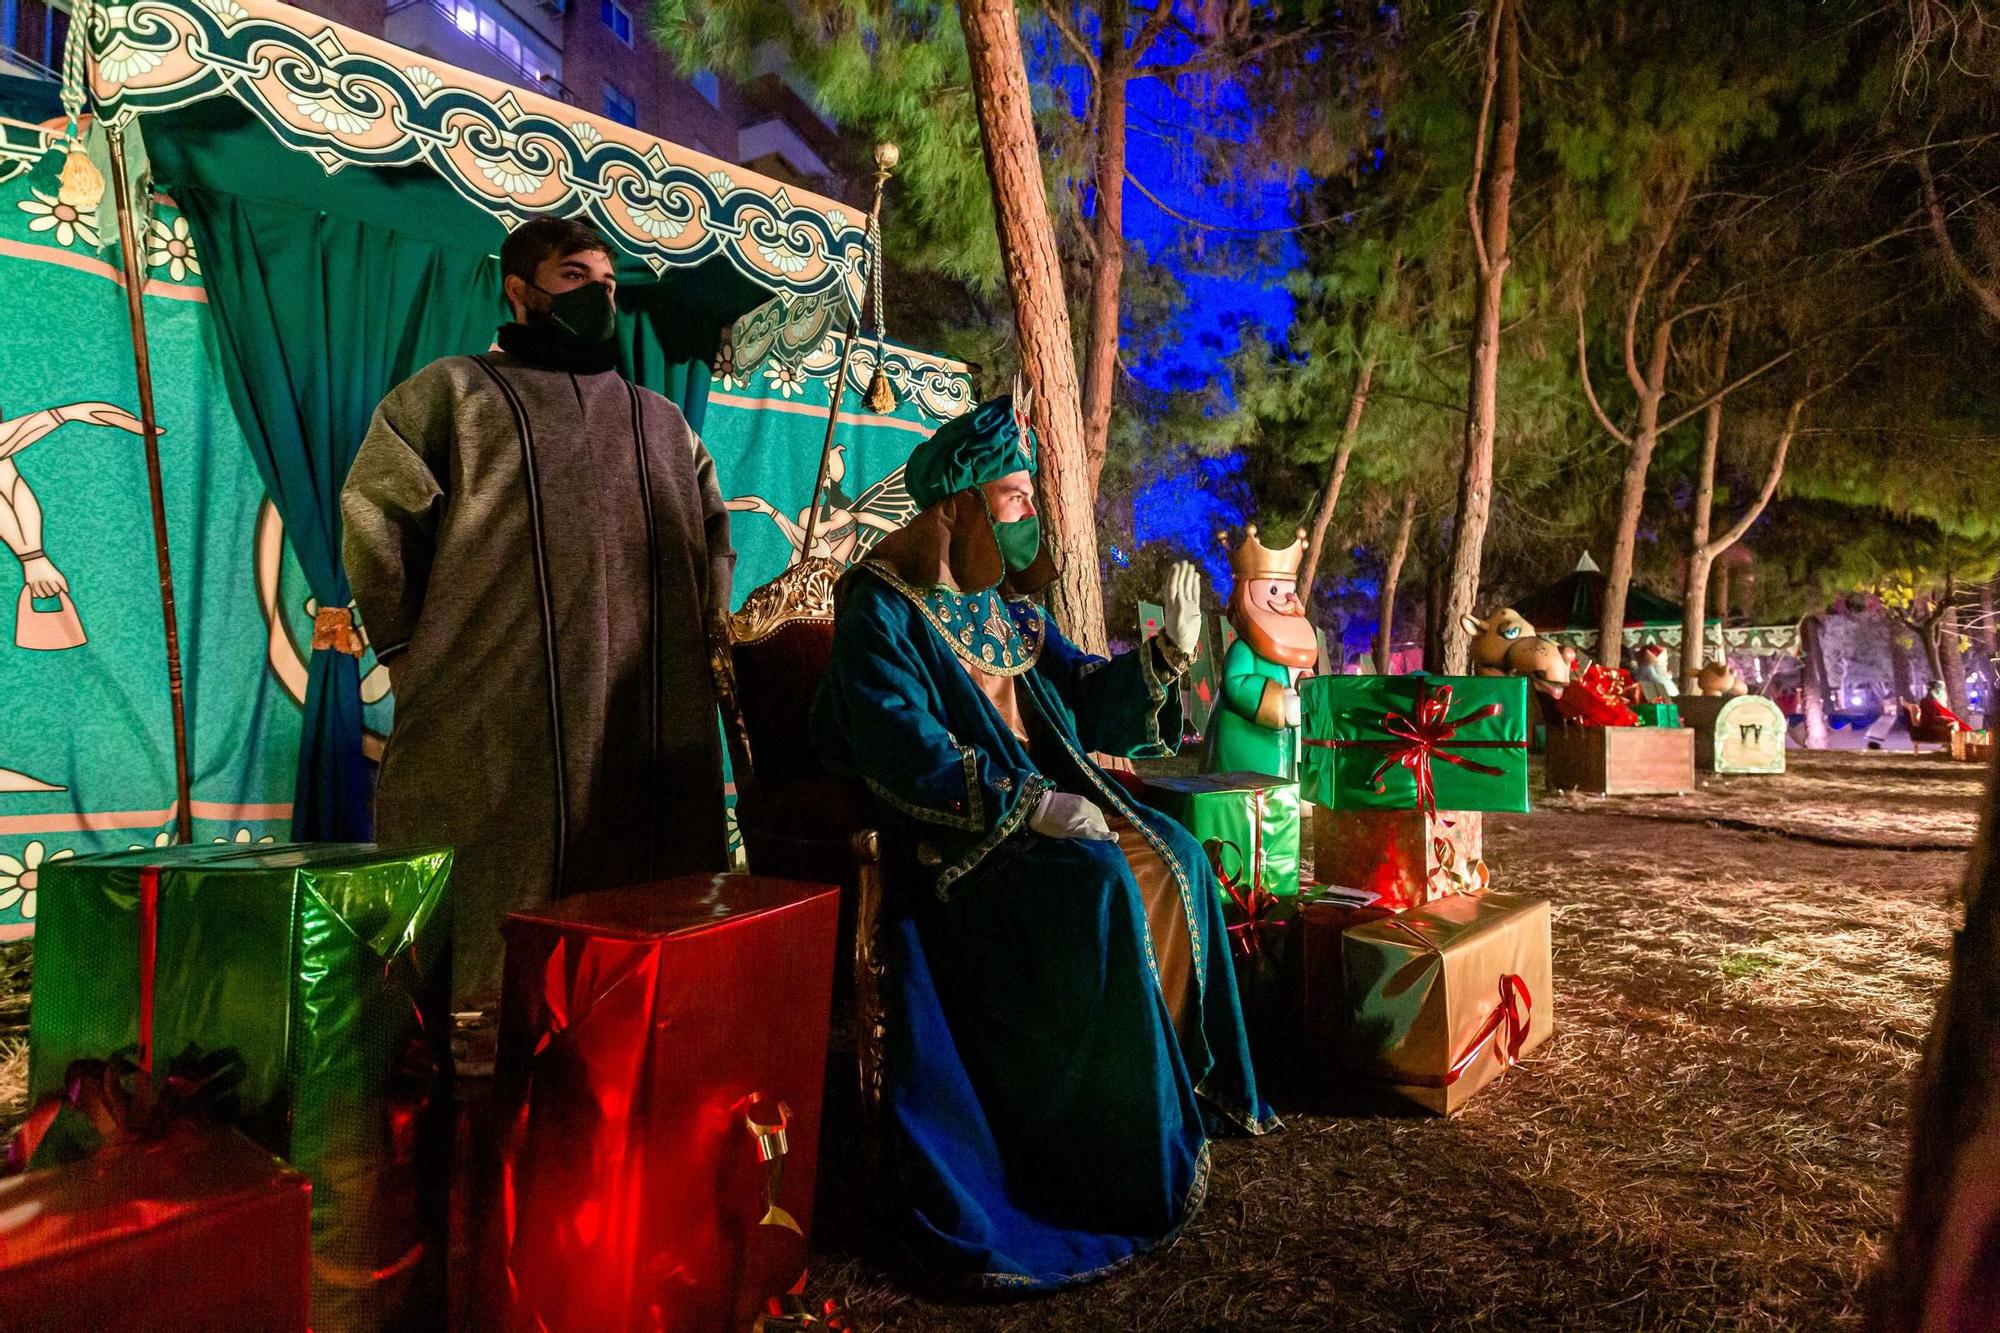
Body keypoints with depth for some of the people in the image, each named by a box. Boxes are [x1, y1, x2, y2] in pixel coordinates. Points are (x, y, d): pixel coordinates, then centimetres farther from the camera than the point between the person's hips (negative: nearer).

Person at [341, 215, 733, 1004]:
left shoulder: (662, 423, 25)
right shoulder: (456, 392, 12)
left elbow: (715, 545, 27)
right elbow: (375, 519, 4)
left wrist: (699, 640, 15)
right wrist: (416, 655, -1)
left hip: (651, 737, 4)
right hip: (496, 731, -3)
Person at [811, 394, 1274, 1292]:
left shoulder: (1006, 605, 13)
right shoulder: (884, 609, -11)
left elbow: (1083, 704, 13)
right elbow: (909, 757, -22)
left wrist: (1168, 652, -3)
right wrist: (1032, 806, -27)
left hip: (1043, 800, 8)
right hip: (948, 830, -8)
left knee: (1172, 857, -7)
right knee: (1101, 885, -27)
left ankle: (1196, 1084, 6)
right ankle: (1134, 1151, -13)